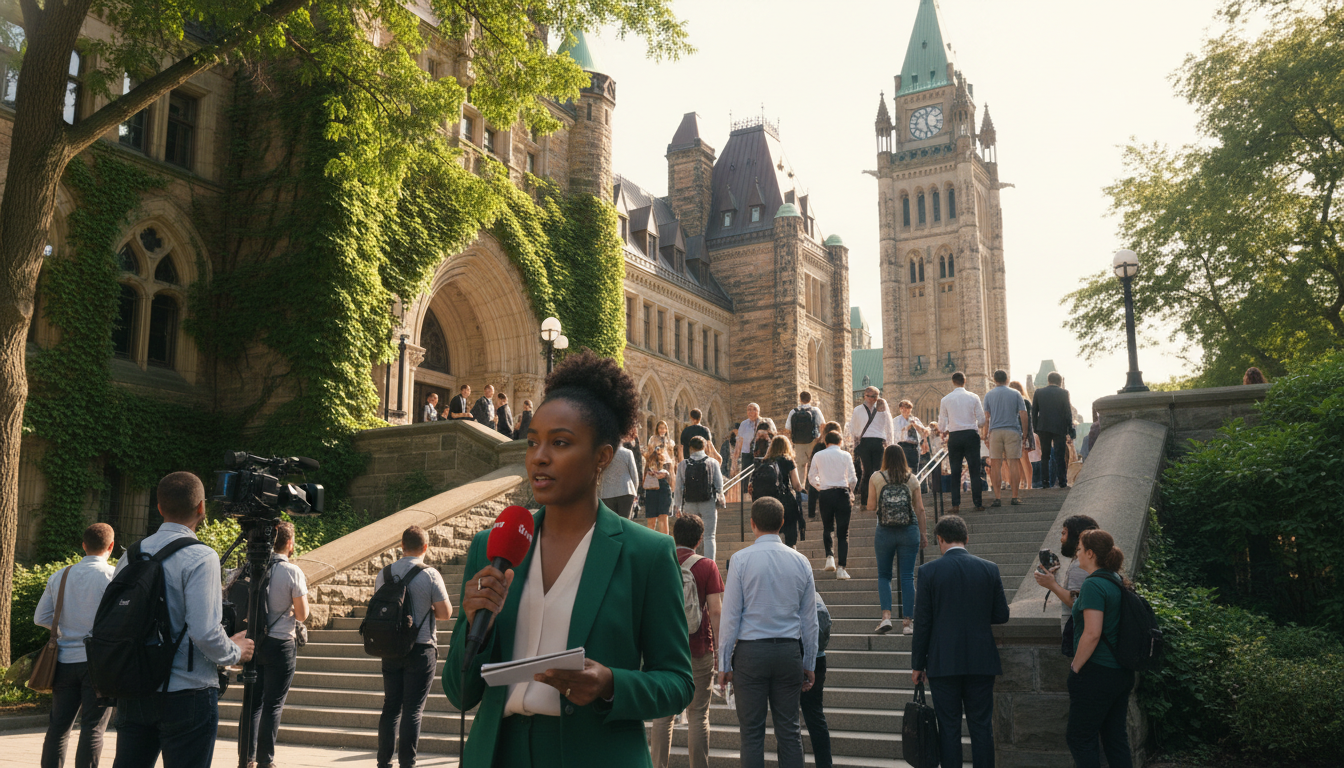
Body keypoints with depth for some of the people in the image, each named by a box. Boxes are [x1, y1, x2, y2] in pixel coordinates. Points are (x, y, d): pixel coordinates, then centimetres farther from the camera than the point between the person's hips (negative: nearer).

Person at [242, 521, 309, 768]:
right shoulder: (292, 572, -12)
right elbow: (302, 614, -9)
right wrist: (303, 592, 8)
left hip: (254, 642, 5)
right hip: (280, 644, -4)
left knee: (253, 701, 12)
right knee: (273, 705, 3)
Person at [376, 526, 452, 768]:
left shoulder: (384, 574, 1)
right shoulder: (430, 575, -11)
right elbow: (445, 613, -10)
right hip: (421, 648, -4)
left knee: (391, 706, 14)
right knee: (413, 709, 1)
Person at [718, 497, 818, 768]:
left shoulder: (740, 560, -6)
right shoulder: (800, 561, 4)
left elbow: (730, 616, -6)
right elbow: (810, 619, 8)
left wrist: (725, 663, 2)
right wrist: (810, 664, 16)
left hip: (751, 651, -3)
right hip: (789, 650, 3)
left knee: (752, 731, 3)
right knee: (789, 729, 9)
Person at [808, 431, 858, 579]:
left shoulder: (818, 456, 5)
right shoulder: (845, 455, 1)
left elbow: (811, 477, 7)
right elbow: (852, 478, -3)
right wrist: (850, 491, 15)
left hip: (825, 494, 1)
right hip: (842, 493, -1)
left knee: (827, 528, 20)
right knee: (843, 532, 1)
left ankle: (829, 556, 0)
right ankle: (841, 568, -6)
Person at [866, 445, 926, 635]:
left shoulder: (876, 478, -2)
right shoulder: (912, 479, 3)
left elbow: (871, 507, 0)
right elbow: (920, 509, 5)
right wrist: (922, 534, 12)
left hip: (885, 531, -1)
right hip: (909, 530, 1)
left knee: (884, 575, 11)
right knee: (907, 576, 5)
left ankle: (886, 616, -6)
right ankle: (906, 622, 4)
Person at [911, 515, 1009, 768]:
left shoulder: (929, 571, -7)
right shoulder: (989, 569, 0)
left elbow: (922, 622, -5)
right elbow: (1002, 616, 5)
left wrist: (917, 664, 2)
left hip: (943, 662, -2)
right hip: (981, 662, 2)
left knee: (949, 729, 5)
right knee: (982, 728, 9)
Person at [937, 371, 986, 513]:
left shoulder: (945, 399, 1)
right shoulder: (974, 398, 1)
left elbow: (941, 425, 3)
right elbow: (982, 421, 1)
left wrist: (944, 432, 25)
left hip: (954, 437, 1)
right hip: (971, 435, 0)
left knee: (955, 471, 5)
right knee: (975, 470, 3)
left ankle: (956, 504, 1)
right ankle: (978, 504, 1)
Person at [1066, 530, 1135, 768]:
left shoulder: (1093, 585, -17)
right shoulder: (1117, 582, 10)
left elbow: (1092, 633, -22)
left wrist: (1075, 667, -14)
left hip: (1097, 674, -9)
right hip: (1122, 673, 9)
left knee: (1080, 738, 1)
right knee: (1115, 737, 14)